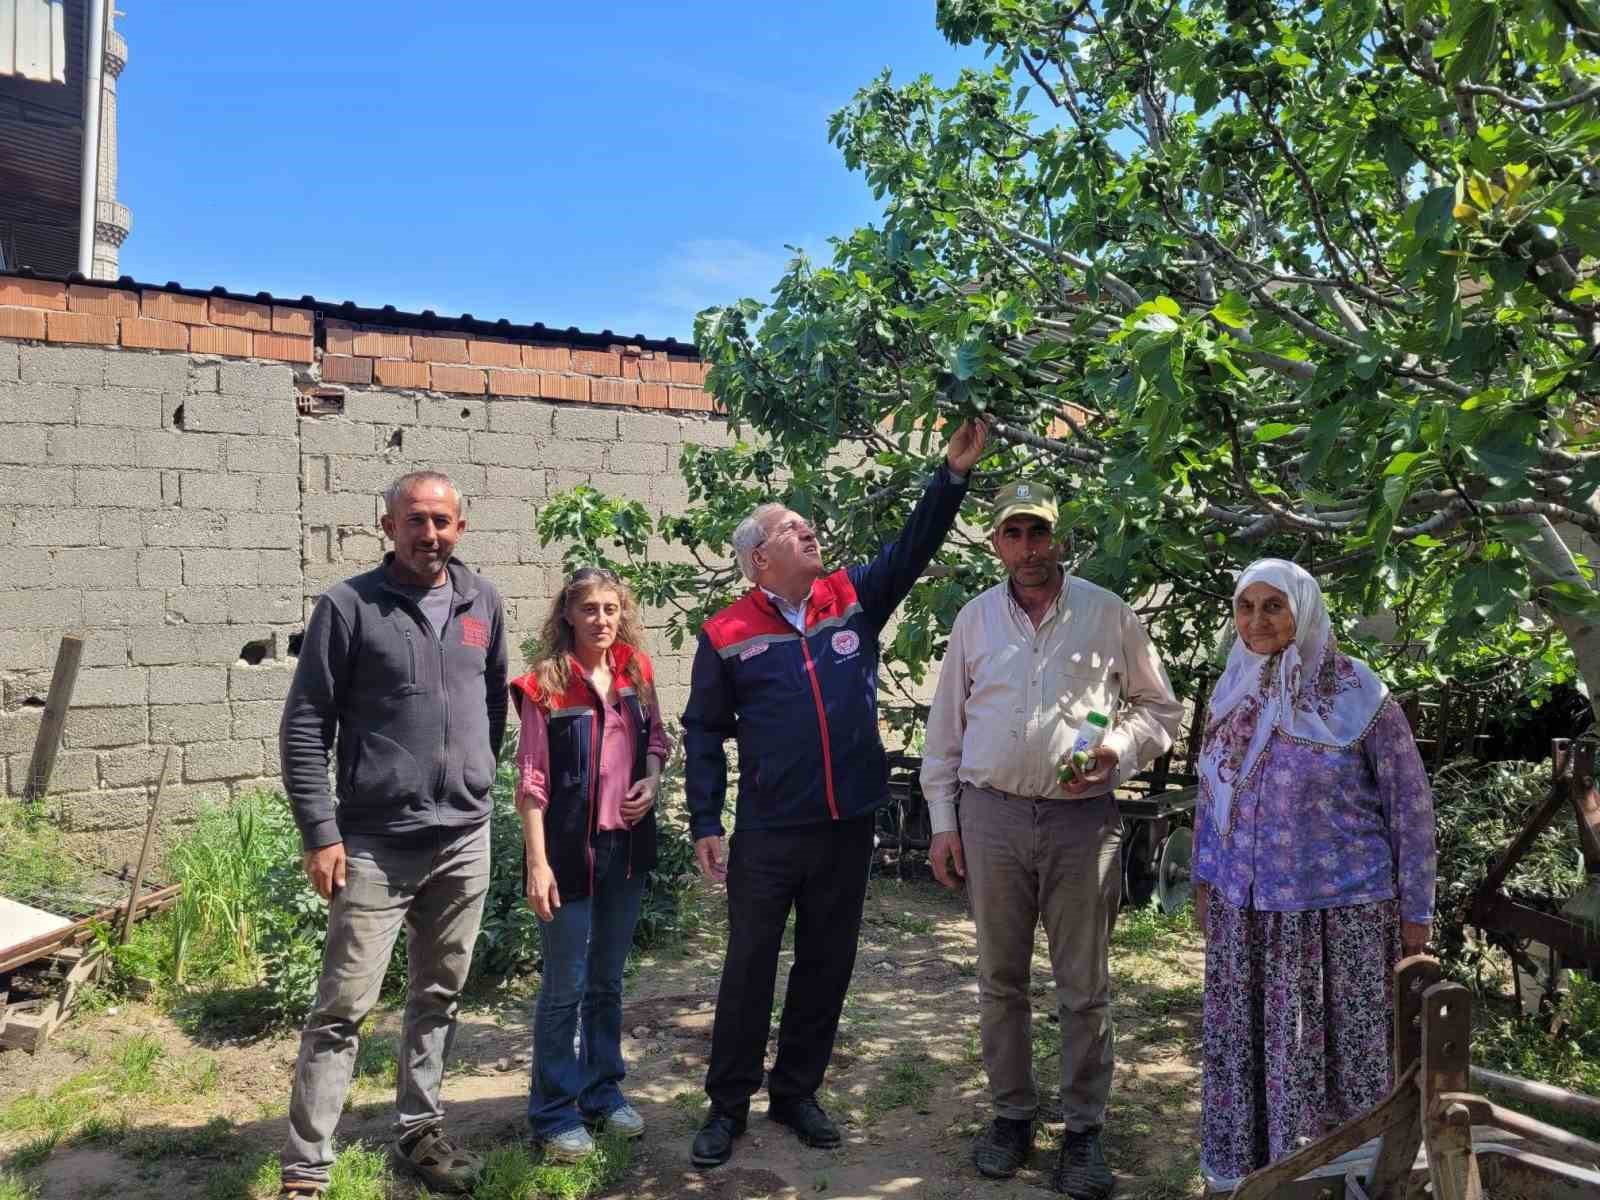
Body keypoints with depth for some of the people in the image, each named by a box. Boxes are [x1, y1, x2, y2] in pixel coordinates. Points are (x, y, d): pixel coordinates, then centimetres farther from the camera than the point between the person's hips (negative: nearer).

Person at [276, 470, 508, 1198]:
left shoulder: (482, 602, 6)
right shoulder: (349, 606, -7)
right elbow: (304, 726, -7)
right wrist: (320, 833, -11)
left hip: (464, 840, 5)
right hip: (375, 844, -4)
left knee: (438, 996, 15)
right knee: (342, 1007, -1)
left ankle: (419, 1130, 32)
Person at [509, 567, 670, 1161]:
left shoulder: (637, 672, 2)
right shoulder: (545, 684, -11)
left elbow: (655, 737, 16)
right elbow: (531, 780, -12)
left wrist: (653, 778, -5)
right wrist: (538, 862, -16)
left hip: (627, 846, 5)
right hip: (570, 850, -5)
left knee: (608, 981, 18)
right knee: (565, 988, 4)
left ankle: (603, 1092, 33)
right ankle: (554, 1113, 20)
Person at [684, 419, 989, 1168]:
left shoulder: (853, 599, 5)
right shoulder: (727, 636, -3)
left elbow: (914, 547, 2)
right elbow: (704, 733, 0)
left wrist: (955, 470, -8)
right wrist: (704, 824, -5)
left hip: (849, 827, 3)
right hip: (767, 834, -3)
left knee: (827, 966, 14)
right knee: (749, 969, 7)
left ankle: (796, 1093, 32)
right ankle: (728, 1105, 25)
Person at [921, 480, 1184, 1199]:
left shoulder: (1107, 614, 1)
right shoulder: (975, 619, 6)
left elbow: (1159, 708, 10)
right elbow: (945, 727, 9)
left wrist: (1118, 751, -10)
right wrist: (943, 822, 5)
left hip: (1082, 817, -1)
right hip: (992, 815, 2)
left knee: (1084, 988, 6)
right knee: (1000, 980, 11)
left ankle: (1084, 1131, 21)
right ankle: (1011, 1114, 28)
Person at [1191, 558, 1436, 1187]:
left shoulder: (1359, 698, -10)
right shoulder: (1232, 692, 3)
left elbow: (1410, 804, -5)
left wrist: (1415, 910, -3)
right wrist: (1204, 880, 13)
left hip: (1337, 906, -4)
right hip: (1243, 906, 4)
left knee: (1335, 1045, 7)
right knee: (1241, 1040, 14)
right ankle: (1243, 1165, 33)